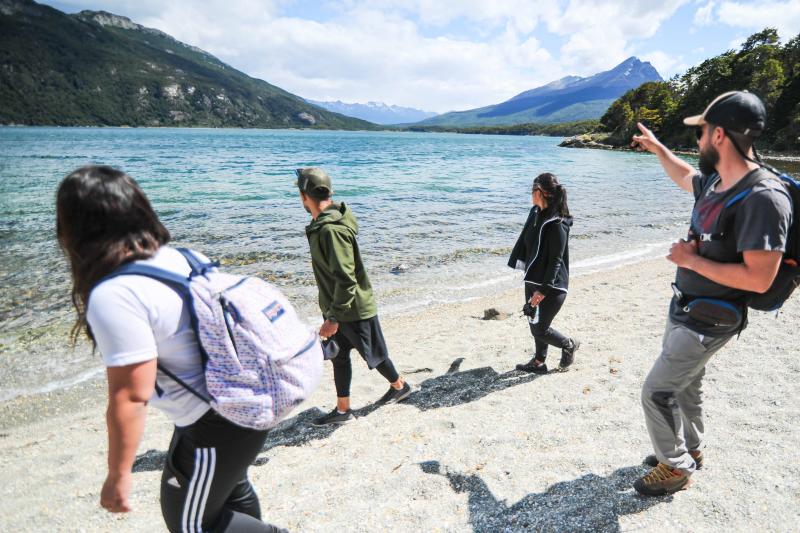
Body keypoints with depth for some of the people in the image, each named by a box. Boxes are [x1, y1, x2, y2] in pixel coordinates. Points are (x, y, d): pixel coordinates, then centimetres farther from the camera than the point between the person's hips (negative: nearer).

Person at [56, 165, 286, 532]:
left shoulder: (113, 296, -25)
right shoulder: (180, 257, -2)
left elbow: (130, 397, -23)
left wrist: (118, 474, -10)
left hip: (217, 424, -8)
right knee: (230, 489, 33)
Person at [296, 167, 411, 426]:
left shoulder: (331, 230, -28)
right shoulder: (323, 224, 3)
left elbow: (346, 279, -29)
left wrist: (333, 317, -25)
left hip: (354, 308, -9)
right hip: (336, 307, 9)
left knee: (372, 354, 12)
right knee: (339, 357, 17)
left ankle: (399, 386, 36)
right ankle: (342, 410, 33)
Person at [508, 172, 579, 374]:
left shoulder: (557, 224, -20)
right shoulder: (535, 214, 5)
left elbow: (556, 260, -20)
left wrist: (543, 289, -22)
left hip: (551, 286, -8)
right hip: (533, 280, 8)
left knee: (540, 329, 0)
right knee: (535, 324, 15)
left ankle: (570, 344, 27)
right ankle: (539, 362, 30)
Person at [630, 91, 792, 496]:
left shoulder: (763, 198, -27)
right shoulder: (715, 182, 1)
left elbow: (759, 279, -30)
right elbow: (685, 178, 26)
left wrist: (692, 260, -23)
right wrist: (657, 148, 32)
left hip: (707, 321, -9)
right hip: (685, 307, 9)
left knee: (657, 391, -1)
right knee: (684, 383, 23)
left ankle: (675, 467, 21)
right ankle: (690, 449, 44)